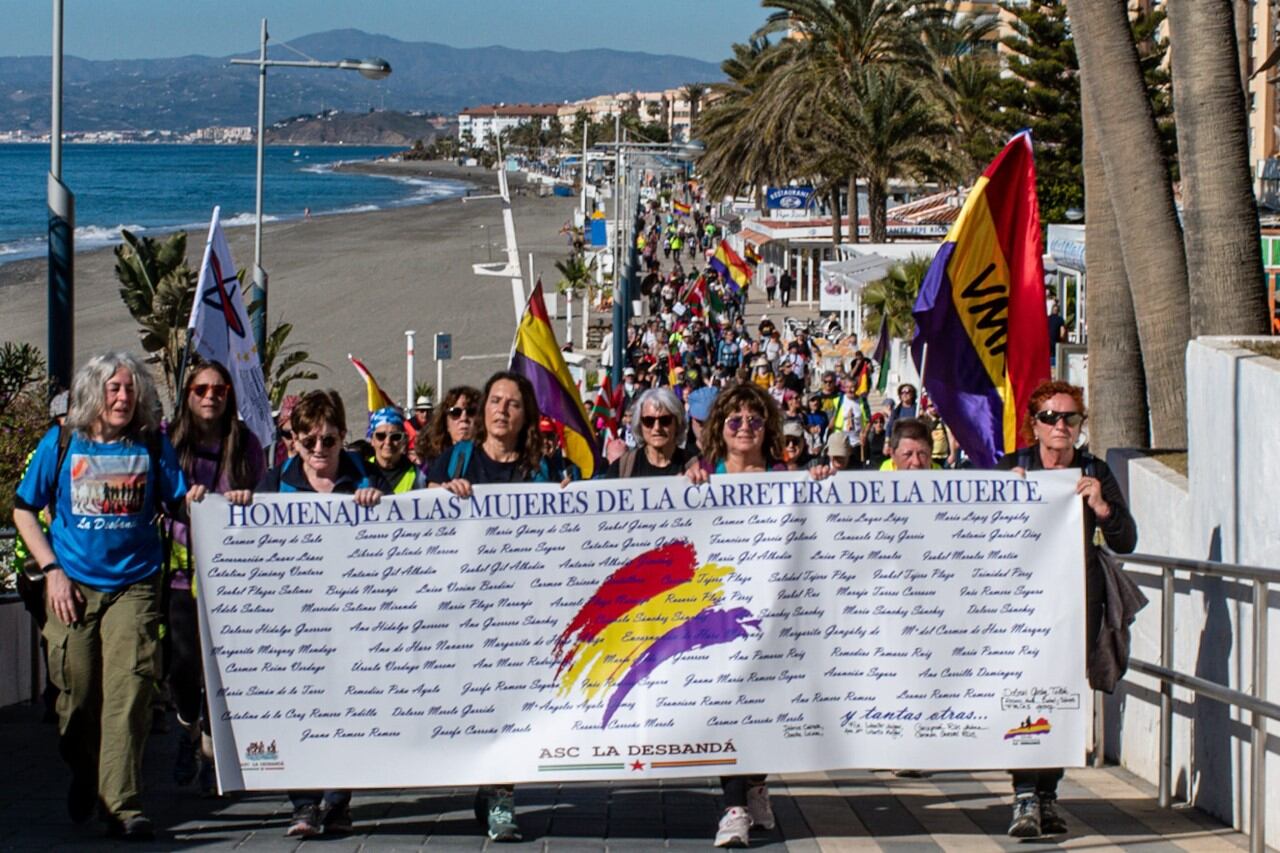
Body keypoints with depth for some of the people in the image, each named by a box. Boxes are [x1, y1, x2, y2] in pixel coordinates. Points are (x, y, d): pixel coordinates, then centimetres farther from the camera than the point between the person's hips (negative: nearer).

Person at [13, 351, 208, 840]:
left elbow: (177, 505, 9)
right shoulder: (62, 443, 4)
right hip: (73, 587, 1)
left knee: (128, 693, -11)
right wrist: (51, 569, -1)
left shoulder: (153, 446, 5)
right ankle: (84, 777, 33)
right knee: (77, 694, 5)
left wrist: (192, 502, -15)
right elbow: (24, 511, 8)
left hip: (134, 585, -1)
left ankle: (122, 804, -11)